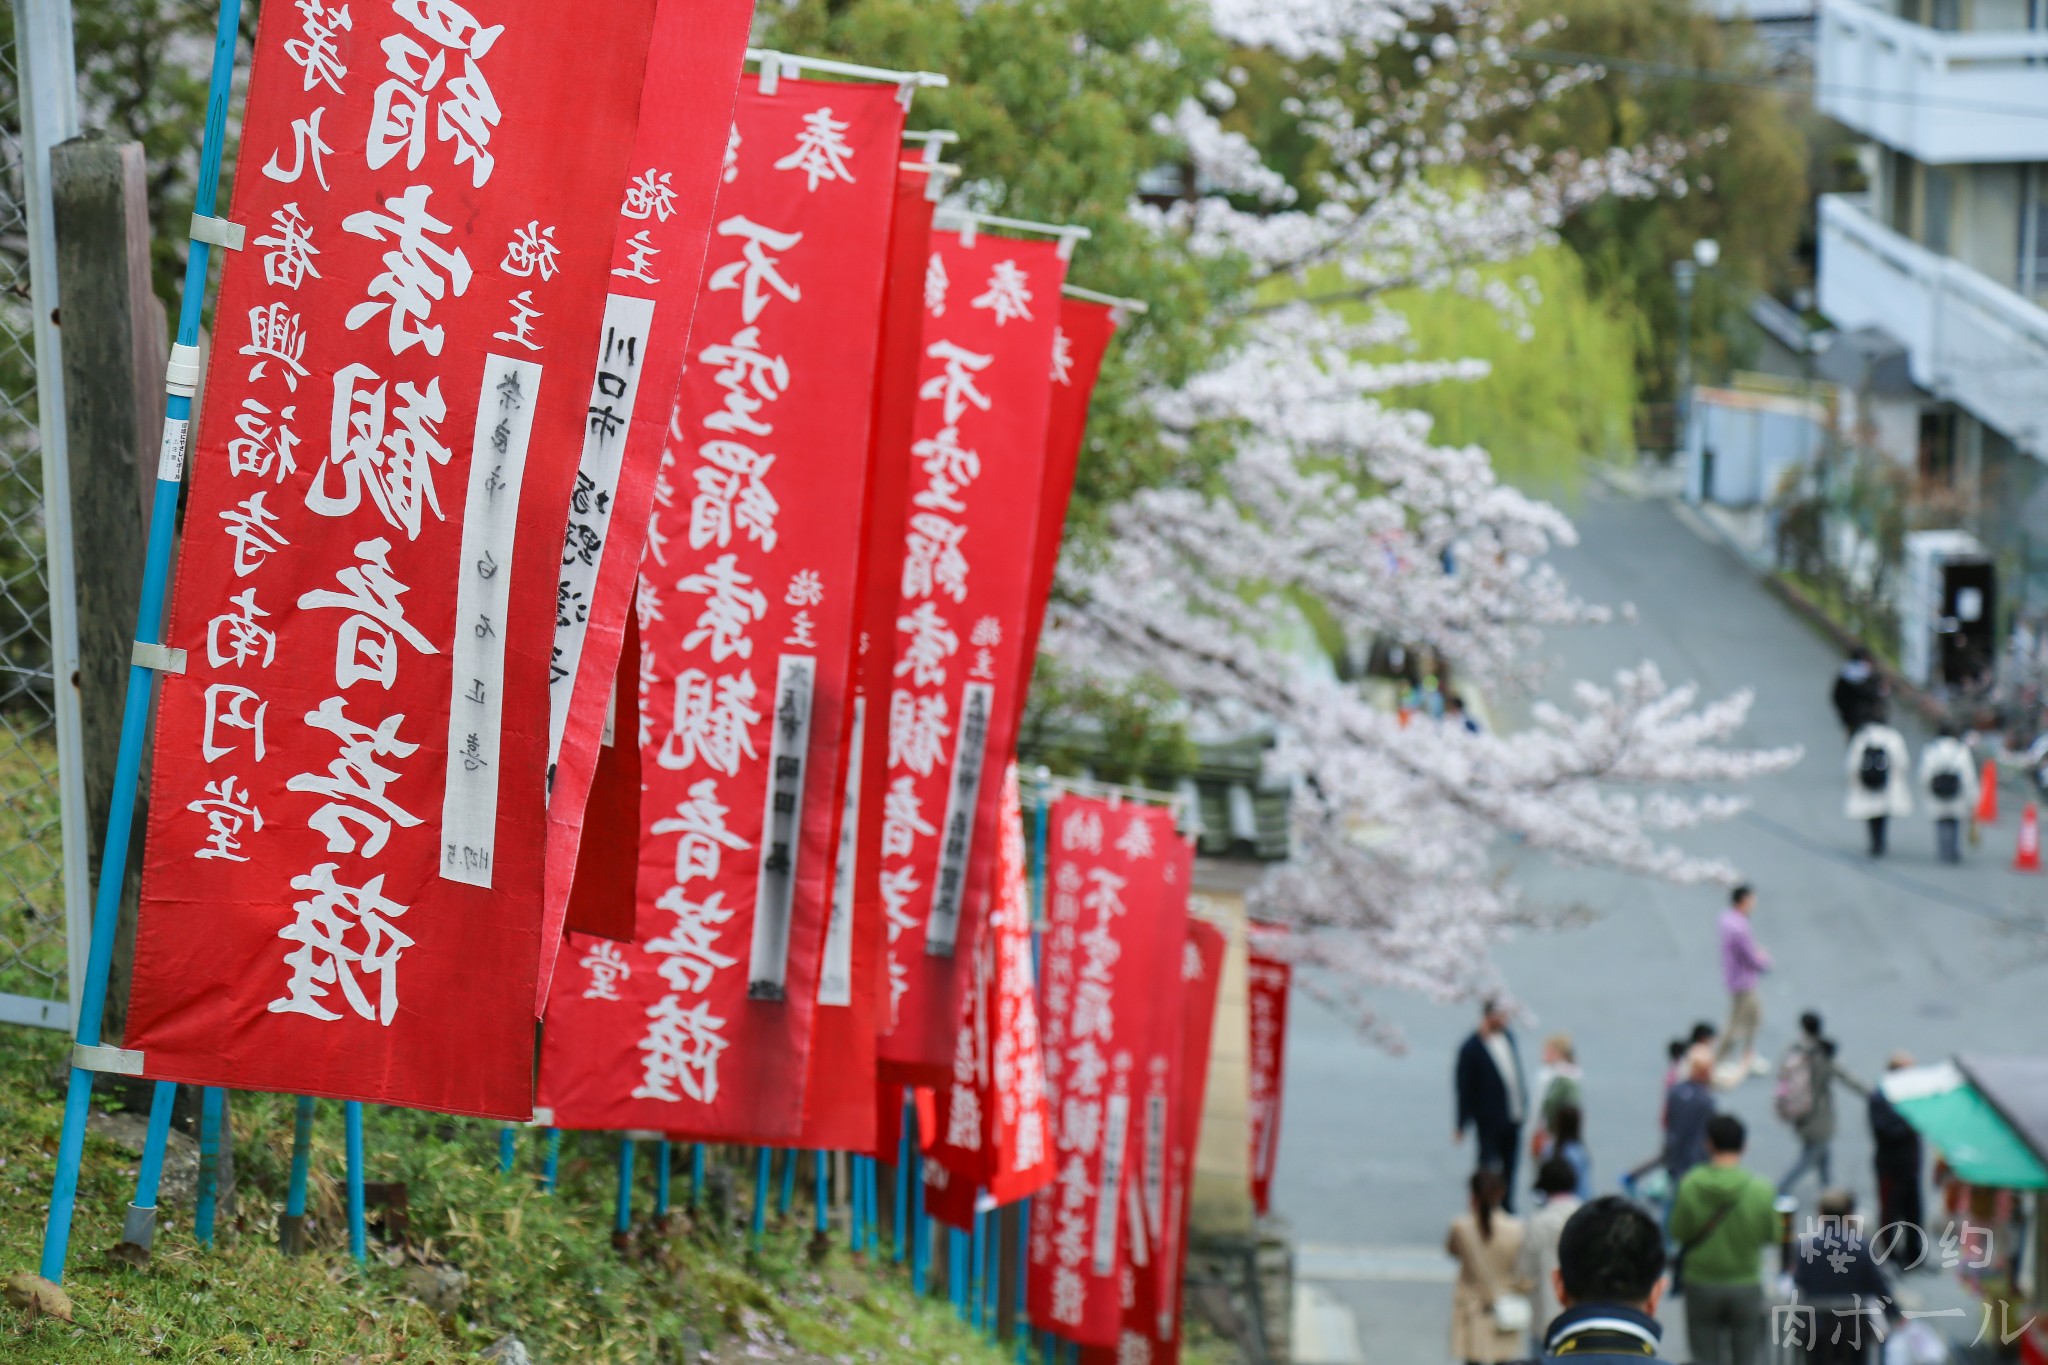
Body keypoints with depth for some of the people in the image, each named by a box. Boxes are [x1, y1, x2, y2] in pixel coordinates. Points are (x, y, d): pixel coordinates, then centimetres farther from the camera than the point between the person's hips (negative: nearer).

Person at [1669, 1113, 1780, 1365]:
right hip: (1746, 1285, 0)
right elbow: (1772, 1236, -5)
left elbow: (1678, 1233, -6)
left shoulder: (1690, 1185, -15)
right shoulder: (1761, 1190, -16)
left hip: (1701, 1285, 0)